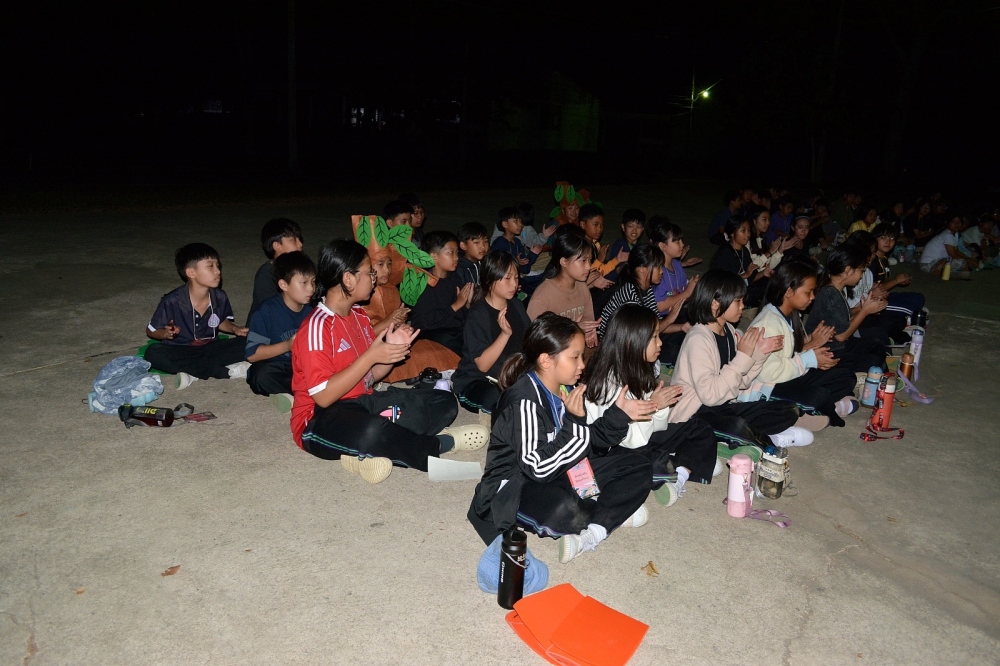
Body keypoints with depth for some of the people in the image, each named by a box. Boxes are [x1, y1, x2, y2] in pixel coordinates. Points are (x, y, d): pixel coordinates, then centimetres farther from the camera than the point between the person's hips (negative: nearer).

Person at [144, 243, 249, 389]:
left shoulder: (220, 298, -8)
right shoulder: (172, 301, -17)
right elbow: (151, 330, -5)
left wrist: (235, 329, -8)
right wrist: (166, 333, -26)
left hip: (210, 348, 2)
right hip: (181, 351, -2)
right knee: (153, 353, -35)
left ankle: (193, 374, -23)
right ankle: (227, 371, -32)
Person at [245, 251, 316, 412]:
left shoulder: (312, 310, 2)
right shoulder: (268, 311, -11)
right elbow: (252, 354, -15)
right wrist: (287, 346, -23)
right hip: (275, 367, -3)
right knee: (263, 375, -38)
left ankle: (286, 392, -25)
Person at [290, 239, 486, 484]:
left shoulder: (359, 315, 9)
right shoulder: (317, 326, -17)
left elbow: (369, 377, 12)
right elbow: (323, 397, -24)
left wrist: (393, 349, -7)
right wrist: (371, 355, -25)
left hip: (362, 403, 9)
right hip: (321, 420, -9)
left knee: (444, 402, -1)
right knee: (371, 431, -43)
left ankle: (366, 454, -19)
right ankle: (438, 445, -13)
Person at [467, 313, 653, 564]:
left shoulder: (565, 391, 3)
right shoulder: (524, 401, -24)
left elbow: (588, 443, 11)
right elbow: (538, 468, -29)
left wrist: (619, 414, 1)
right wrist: (575, 422, -29)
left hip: (562, 474, 10)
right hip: (515, 485, -9)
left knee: (639, 468, 2)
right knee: (562, 509, -43)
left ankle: (590, 534, -16)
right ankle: (613, 515, -10)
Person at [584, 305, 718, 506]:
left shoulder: (639, 371, 3)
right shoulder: (610, 383, -23)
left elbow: (656, 427, 6)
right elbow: (630, 438, -25)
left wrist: (662, 406, -13)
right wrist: (652, 406, -22)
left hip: (643, 439, 10)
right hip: (611, 452, -9)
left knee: (700, 430, 5)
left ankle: (677, 477, -15)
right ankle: (690, 466, -5)